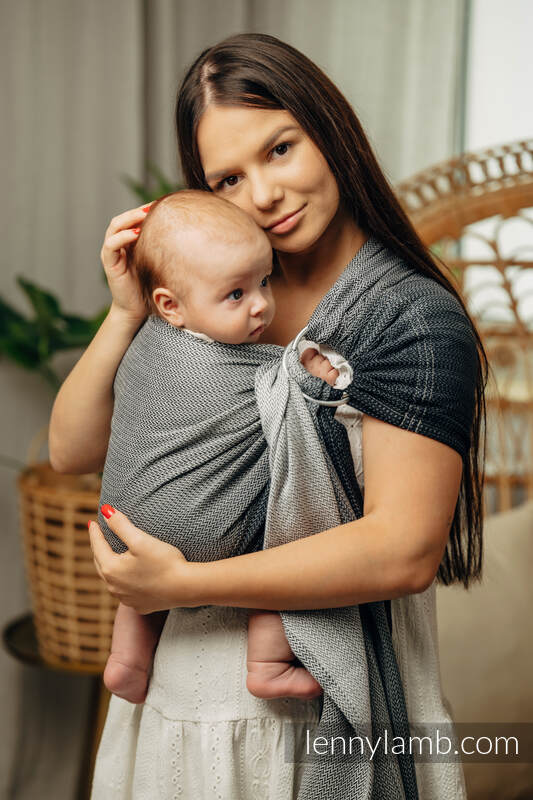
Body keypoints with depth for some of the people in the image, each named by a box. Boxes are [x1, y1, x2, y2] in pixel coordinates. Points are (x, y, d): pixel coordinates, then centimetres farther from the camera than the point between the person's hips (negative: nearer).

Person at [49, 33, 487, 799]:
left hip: (328, 721, -4)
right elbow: (72, 451, 4)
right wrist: (127, 311, -10)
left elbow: (403, 550, -23)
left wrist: (184, 584, -21)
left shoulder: (413, 319, -14)